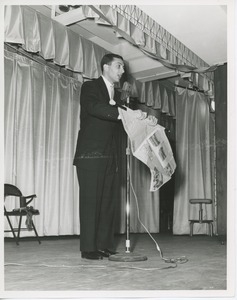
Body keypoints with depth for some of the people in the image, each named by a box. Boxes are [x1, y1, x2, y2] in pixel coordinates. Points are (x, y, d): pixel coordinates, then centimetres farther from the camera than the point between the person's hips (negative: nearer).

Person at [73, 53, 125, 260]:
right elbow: (93, 107, -22)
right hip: (90, 155, -7)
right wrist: (120, 113, -32)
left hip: (109, 157, 7)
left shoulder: (116, 95, 21)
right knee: (90, 200, -6)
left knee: (107, 202, 5)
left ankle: (104, 245, 10)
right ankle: (89, 248, -1)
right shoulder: (90, 87, 1)